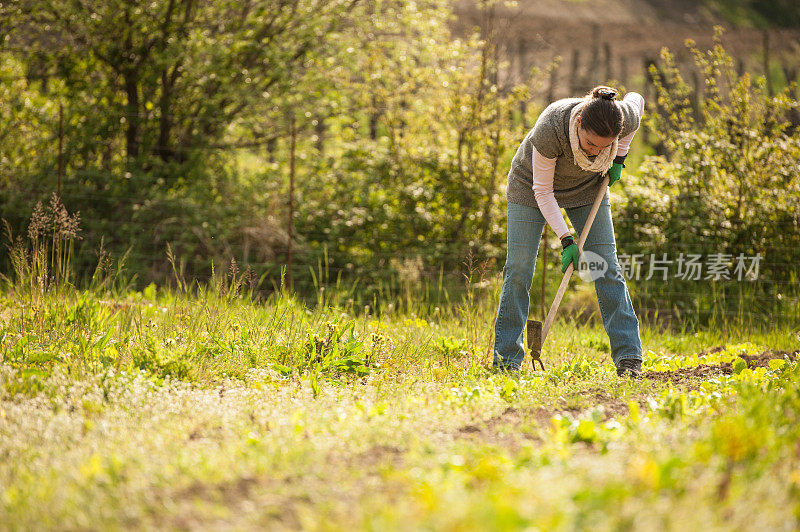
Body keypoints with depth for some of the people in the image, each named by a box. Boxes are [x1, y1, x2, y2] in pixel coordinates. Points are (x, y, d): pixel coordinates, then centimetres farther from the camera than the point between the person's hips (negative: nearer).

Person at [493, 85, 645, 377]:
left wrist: (618, 159, -7)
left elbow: (637, 99, -4)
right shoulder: (550, 129, -41)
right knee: (518, 270, -6)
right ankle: (507, 358, 3)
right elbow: (542, 191, -28)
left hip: (587, 188, 2)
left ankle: (629, 356, -5)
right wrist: (566, 240, -30)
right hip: (531, 183, -2)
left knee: (607, 268, -6)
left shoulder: (625, 119, -32)